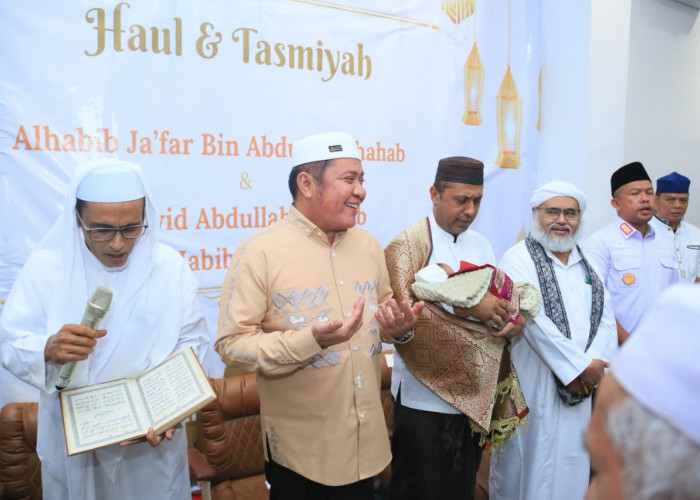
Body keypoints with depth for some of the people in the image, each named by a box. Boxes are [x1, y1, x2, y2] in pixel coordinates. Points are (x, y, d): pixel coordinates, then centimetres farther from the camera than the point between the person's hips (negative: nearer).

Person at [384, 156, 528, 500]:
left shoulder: (480, 245, 8)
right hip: (424, 398, -6)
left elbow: (500, 296, 10)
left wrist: (517, 318, -11)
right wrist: (469, 306, -26)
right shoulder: (408, 245, -12)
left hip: (475, 393, 6)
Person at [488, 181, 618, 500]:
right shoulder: (518, 259, -9)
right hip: (533, 386, -6)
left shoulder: (586, 263, 12)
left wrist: (596, 361, -11)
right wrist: (579, 365, -14)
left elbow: (605, 316, 5)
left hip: (580, 387, 6)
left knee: (572, 462, 15)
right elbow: (534, 320, -17)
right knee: (533, 463, 4)